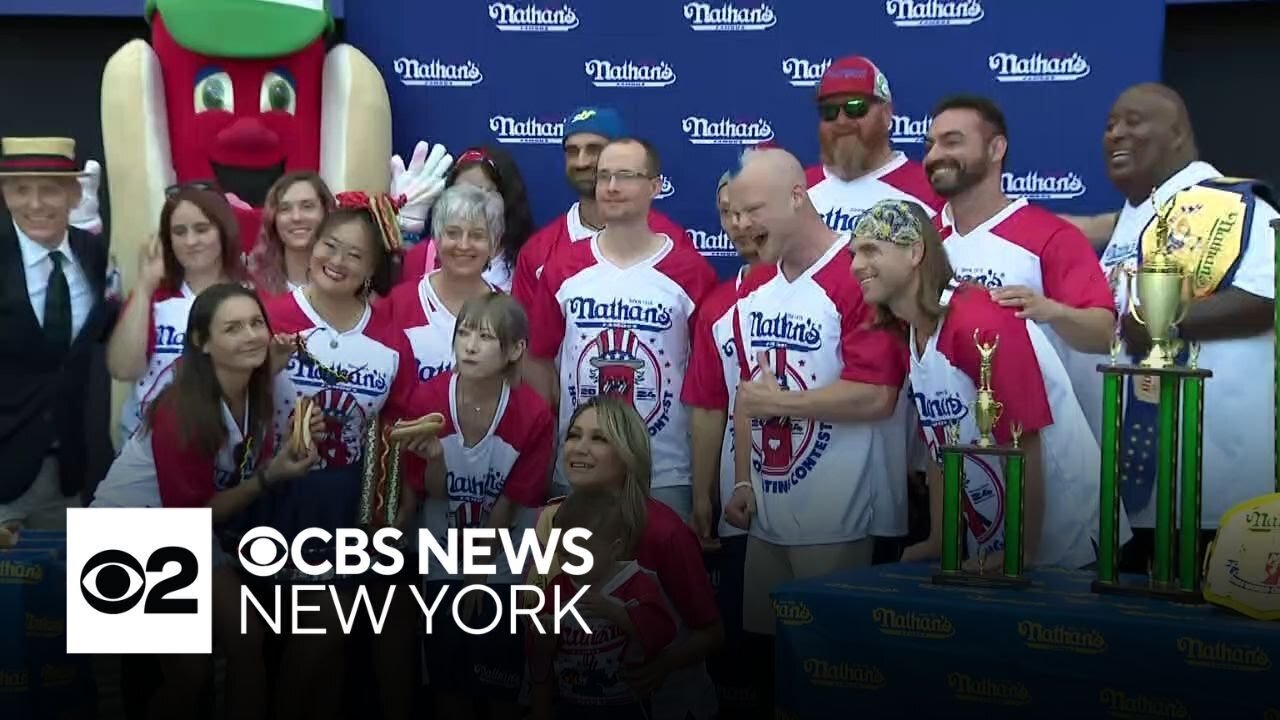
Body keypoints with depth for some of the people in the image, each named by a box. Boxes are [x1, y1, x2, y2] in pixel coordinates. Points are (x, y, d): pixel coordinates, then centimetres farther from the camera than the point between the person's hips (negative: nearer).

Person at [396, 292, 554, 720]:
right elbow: (432, 493, -8)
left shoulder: (533, 416, -18)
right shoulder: (425, 400, -13)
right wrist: (434, 458, -29)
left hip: (506, 563, -2)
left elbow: (511, 503, -9)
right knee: (448, 681, 11)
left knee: (501, 683, 7)